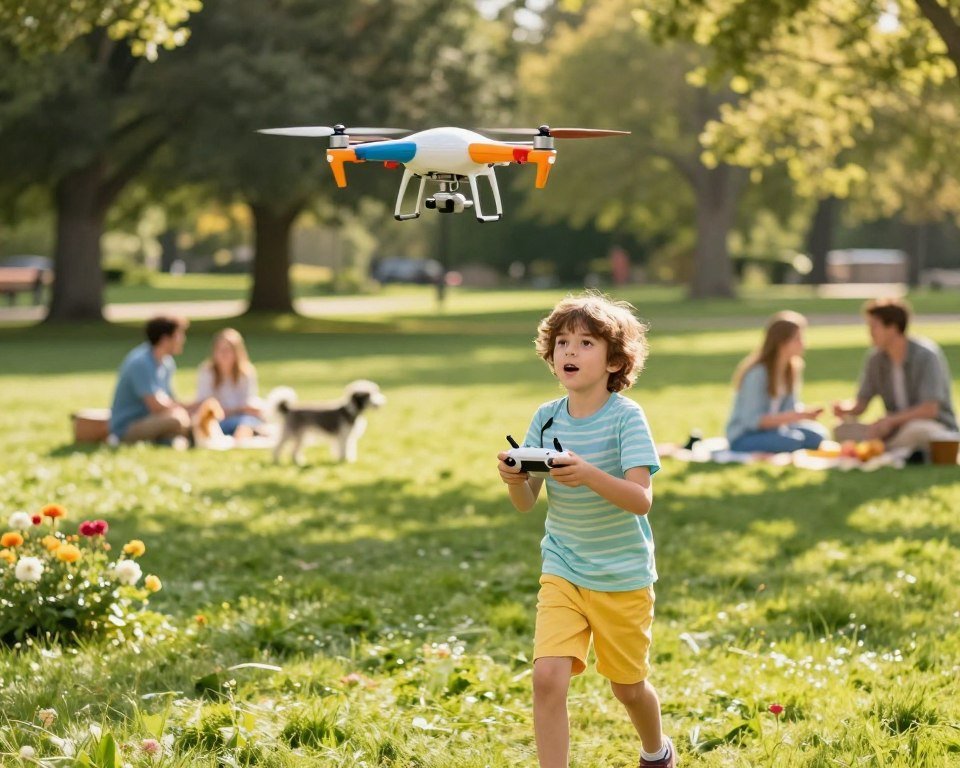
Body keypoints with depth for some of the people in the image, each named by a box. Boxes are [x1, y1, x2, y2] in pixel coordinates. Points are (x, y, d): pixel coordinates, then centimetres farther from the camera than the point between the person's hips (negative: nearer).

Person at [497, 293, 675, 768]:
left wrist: (590, 475, -41)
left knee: (627, 686, 14)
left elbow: (641, 499, -25)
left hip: (623, 577, -3)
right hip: (563, 571, 3)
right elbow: (526, 503, 1)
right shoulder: (547, 418, -2)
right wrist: (515, 480, -21)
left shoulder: (626, 417, -15)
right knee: (547, 677, -15)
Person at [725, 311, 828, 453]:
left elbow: (789, 408, 7)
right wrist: (795, 416, -28)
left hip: (772, 429, 7)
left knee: (817, 435, -16)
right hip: (744, 438, -7)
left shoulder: (792, 368, 1)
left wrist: (804, 412, -16)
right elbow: (752, 420, -24)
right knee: (793, 441, -31)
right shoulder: (757, 373, -21)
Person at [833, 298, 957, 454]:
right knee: (844, 430, -15)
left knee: (918, 430, -41)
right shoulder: (875, 359, 2)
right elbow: (860, 405, 6)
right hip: (896, 432, 5)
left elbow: (930, 410, -22)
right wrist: (845, 408, -17)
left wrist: (889, 420, -25)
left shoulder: (926, 355, -15)